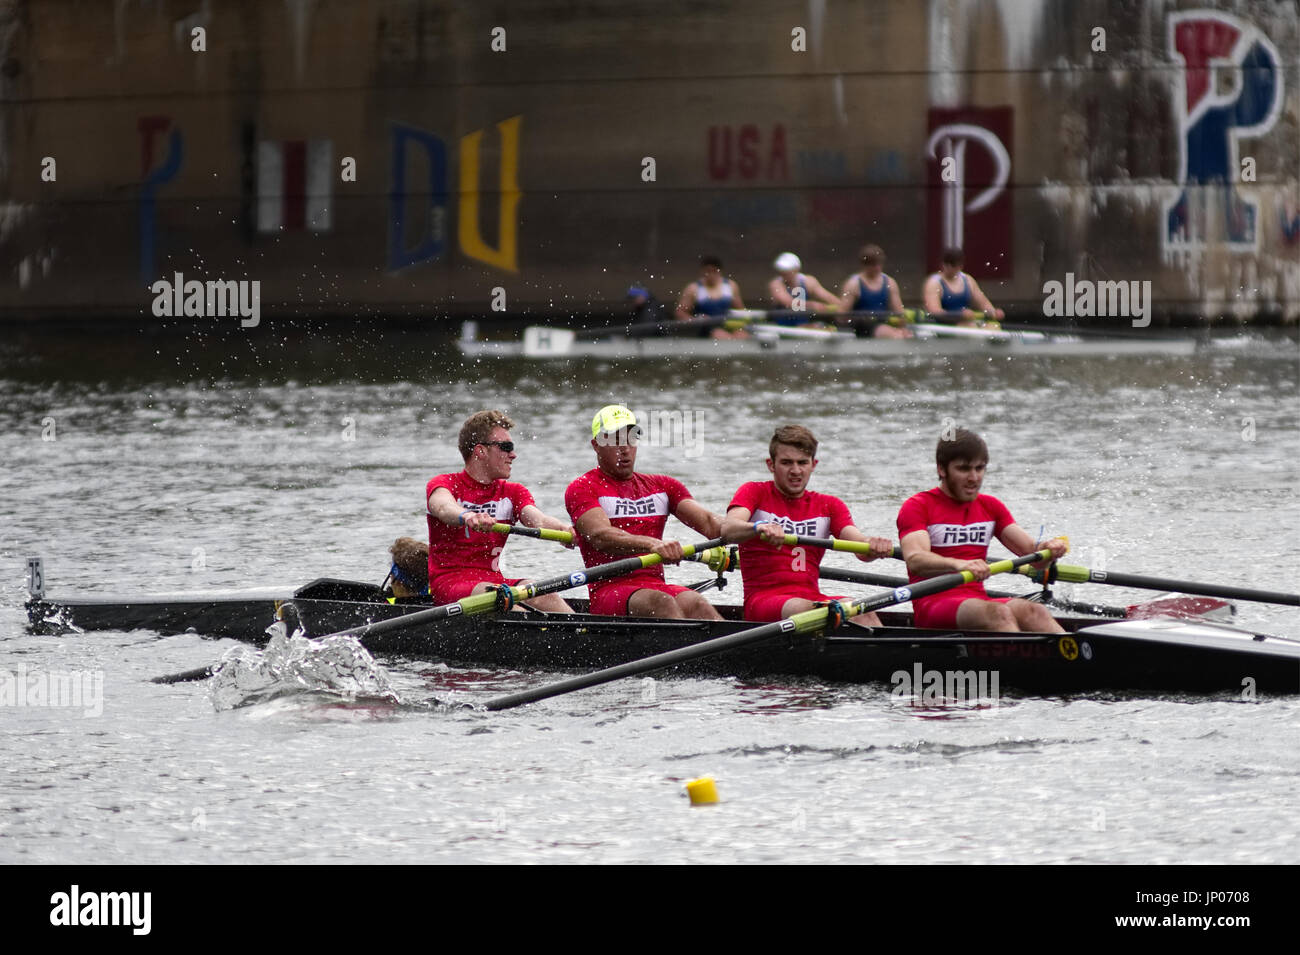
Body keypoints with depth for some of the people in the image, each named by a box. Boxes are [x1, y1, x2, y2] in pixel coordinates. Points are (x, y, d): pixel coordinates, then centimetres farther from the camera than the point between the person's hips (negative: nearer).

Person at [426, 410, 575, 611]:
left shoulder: (513, 493, 17)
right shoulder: (444, 484, 1)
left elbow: (535, 519, -5)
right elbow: (443, 507, -24)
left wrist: (563, 529, -29)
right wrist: (467, 517, -49)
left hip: (493, 581, 4)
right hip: (449, 583, -4)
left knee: (544, 596, -26)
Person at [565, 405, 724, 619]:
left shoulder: (662, 486, 23)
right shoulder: (583, 489, 4)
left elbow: (707, 521, 8)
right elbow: (600, 537, -16)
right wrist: (653, 544, -34)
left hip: (657, 585, 4)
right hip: (608, 592, -4)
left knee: (696, 604, -29)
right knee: (661, 603, -35)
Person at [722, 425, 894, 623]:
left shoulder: (829, 506, 19)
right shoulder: (754, 493, 9)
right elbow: (727, 529, -13)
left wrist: (875, 547, -24)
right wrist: (759, 527, -37)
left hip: (812, 597, 3)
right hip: (763, 598, -3)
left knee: (862, 613, -28)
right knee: (802, 608, -37)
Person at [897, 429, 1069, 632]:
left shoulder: (991, 507, 22)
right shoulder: (917, 506, 1)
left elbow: (1030, 550, 11)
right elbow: (915, 560, -18)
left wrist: (1048, 549, -14)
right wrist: (958, 564, -38)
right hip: (933, 606, -5)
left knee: (1034, 612, -27)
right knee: (997, 613, -35)